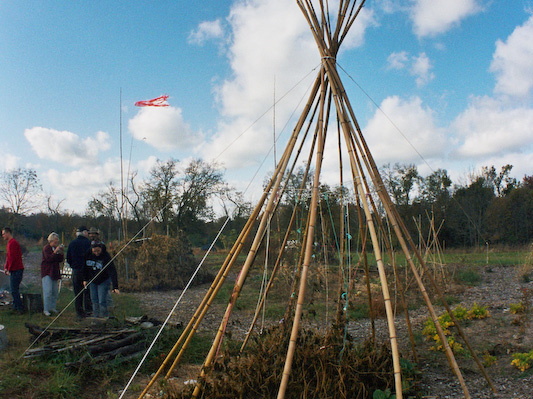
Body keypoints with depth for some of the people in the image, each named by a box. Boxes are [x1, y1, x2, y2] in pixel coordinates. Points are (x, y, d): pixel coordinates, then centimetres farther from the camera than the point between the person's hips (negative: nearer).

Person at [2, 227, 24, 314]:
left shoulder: (13, 243, -14)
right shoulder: (9, 243, 20)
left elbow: (12, 257, -19)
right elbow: (8, 257, 22)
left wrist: (9, 269, -12)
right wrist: (6, 267, 11)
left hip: (16, 270, -10)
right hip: (14, 270, 10)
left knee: (14, 290, -9)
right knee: (14, 290, 13)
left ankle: (20, 309, -6)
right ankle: (15, 307, 19)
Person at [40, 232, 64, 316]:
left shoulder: (57, 248, 13)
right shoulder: (46, 248, -7)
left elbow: (61, 260, 8)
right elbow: (49, 258, -18)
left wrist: (61, 252, -6)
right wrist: (55, 252, -24)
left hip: (55, 272, 7)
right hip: (47, 272, -7)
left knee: (55, 291, 8)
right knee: (48, 291, -11)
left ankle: (52, 307, 16)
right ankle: (46, 310, -7)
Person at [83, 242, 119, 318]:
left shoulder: (106, 257, -26)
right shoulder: (88, 254, -11)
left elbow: (112, 272, -30)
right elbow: (85, 267, 8)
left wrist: (115, 286, -37)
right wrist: (85, 279, 8)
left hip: (103, 281, -5)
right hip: (92, 281, 5)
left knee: (102, 301, -10)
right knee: (94, 300, 10)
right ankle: (96, 317, 21)